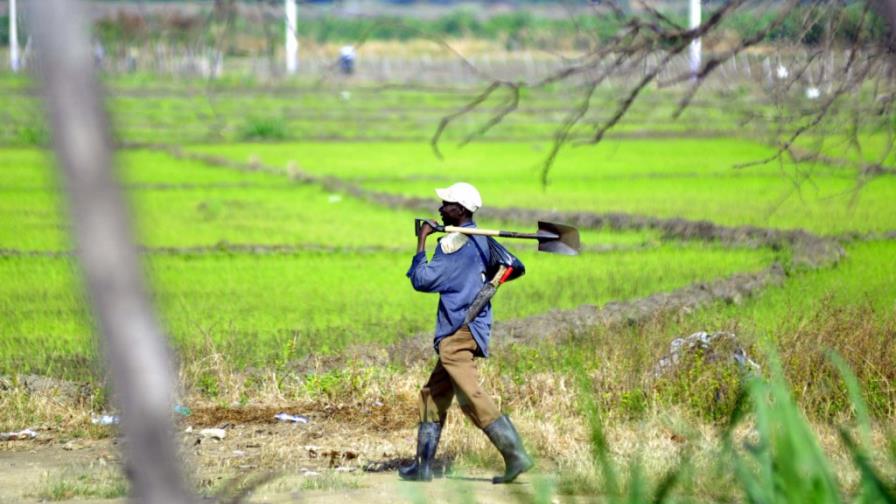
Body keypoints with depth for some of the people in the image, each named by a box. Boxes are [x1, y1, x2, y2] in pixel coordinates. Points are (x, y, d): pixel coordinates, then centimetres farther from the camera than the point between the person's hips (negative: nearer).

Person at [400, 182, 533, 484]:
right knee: (433, 396, 14)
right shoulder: (482, 241, 15)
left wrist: (421, 242, -3)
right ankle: (422, 466, 16)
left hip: (458, 331, -10)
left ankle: (516, 456, -21)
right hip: (473, 330, 10)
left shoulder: (453, 242, -12)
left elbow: (423, 280, -13)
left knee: (471, 397, -14)